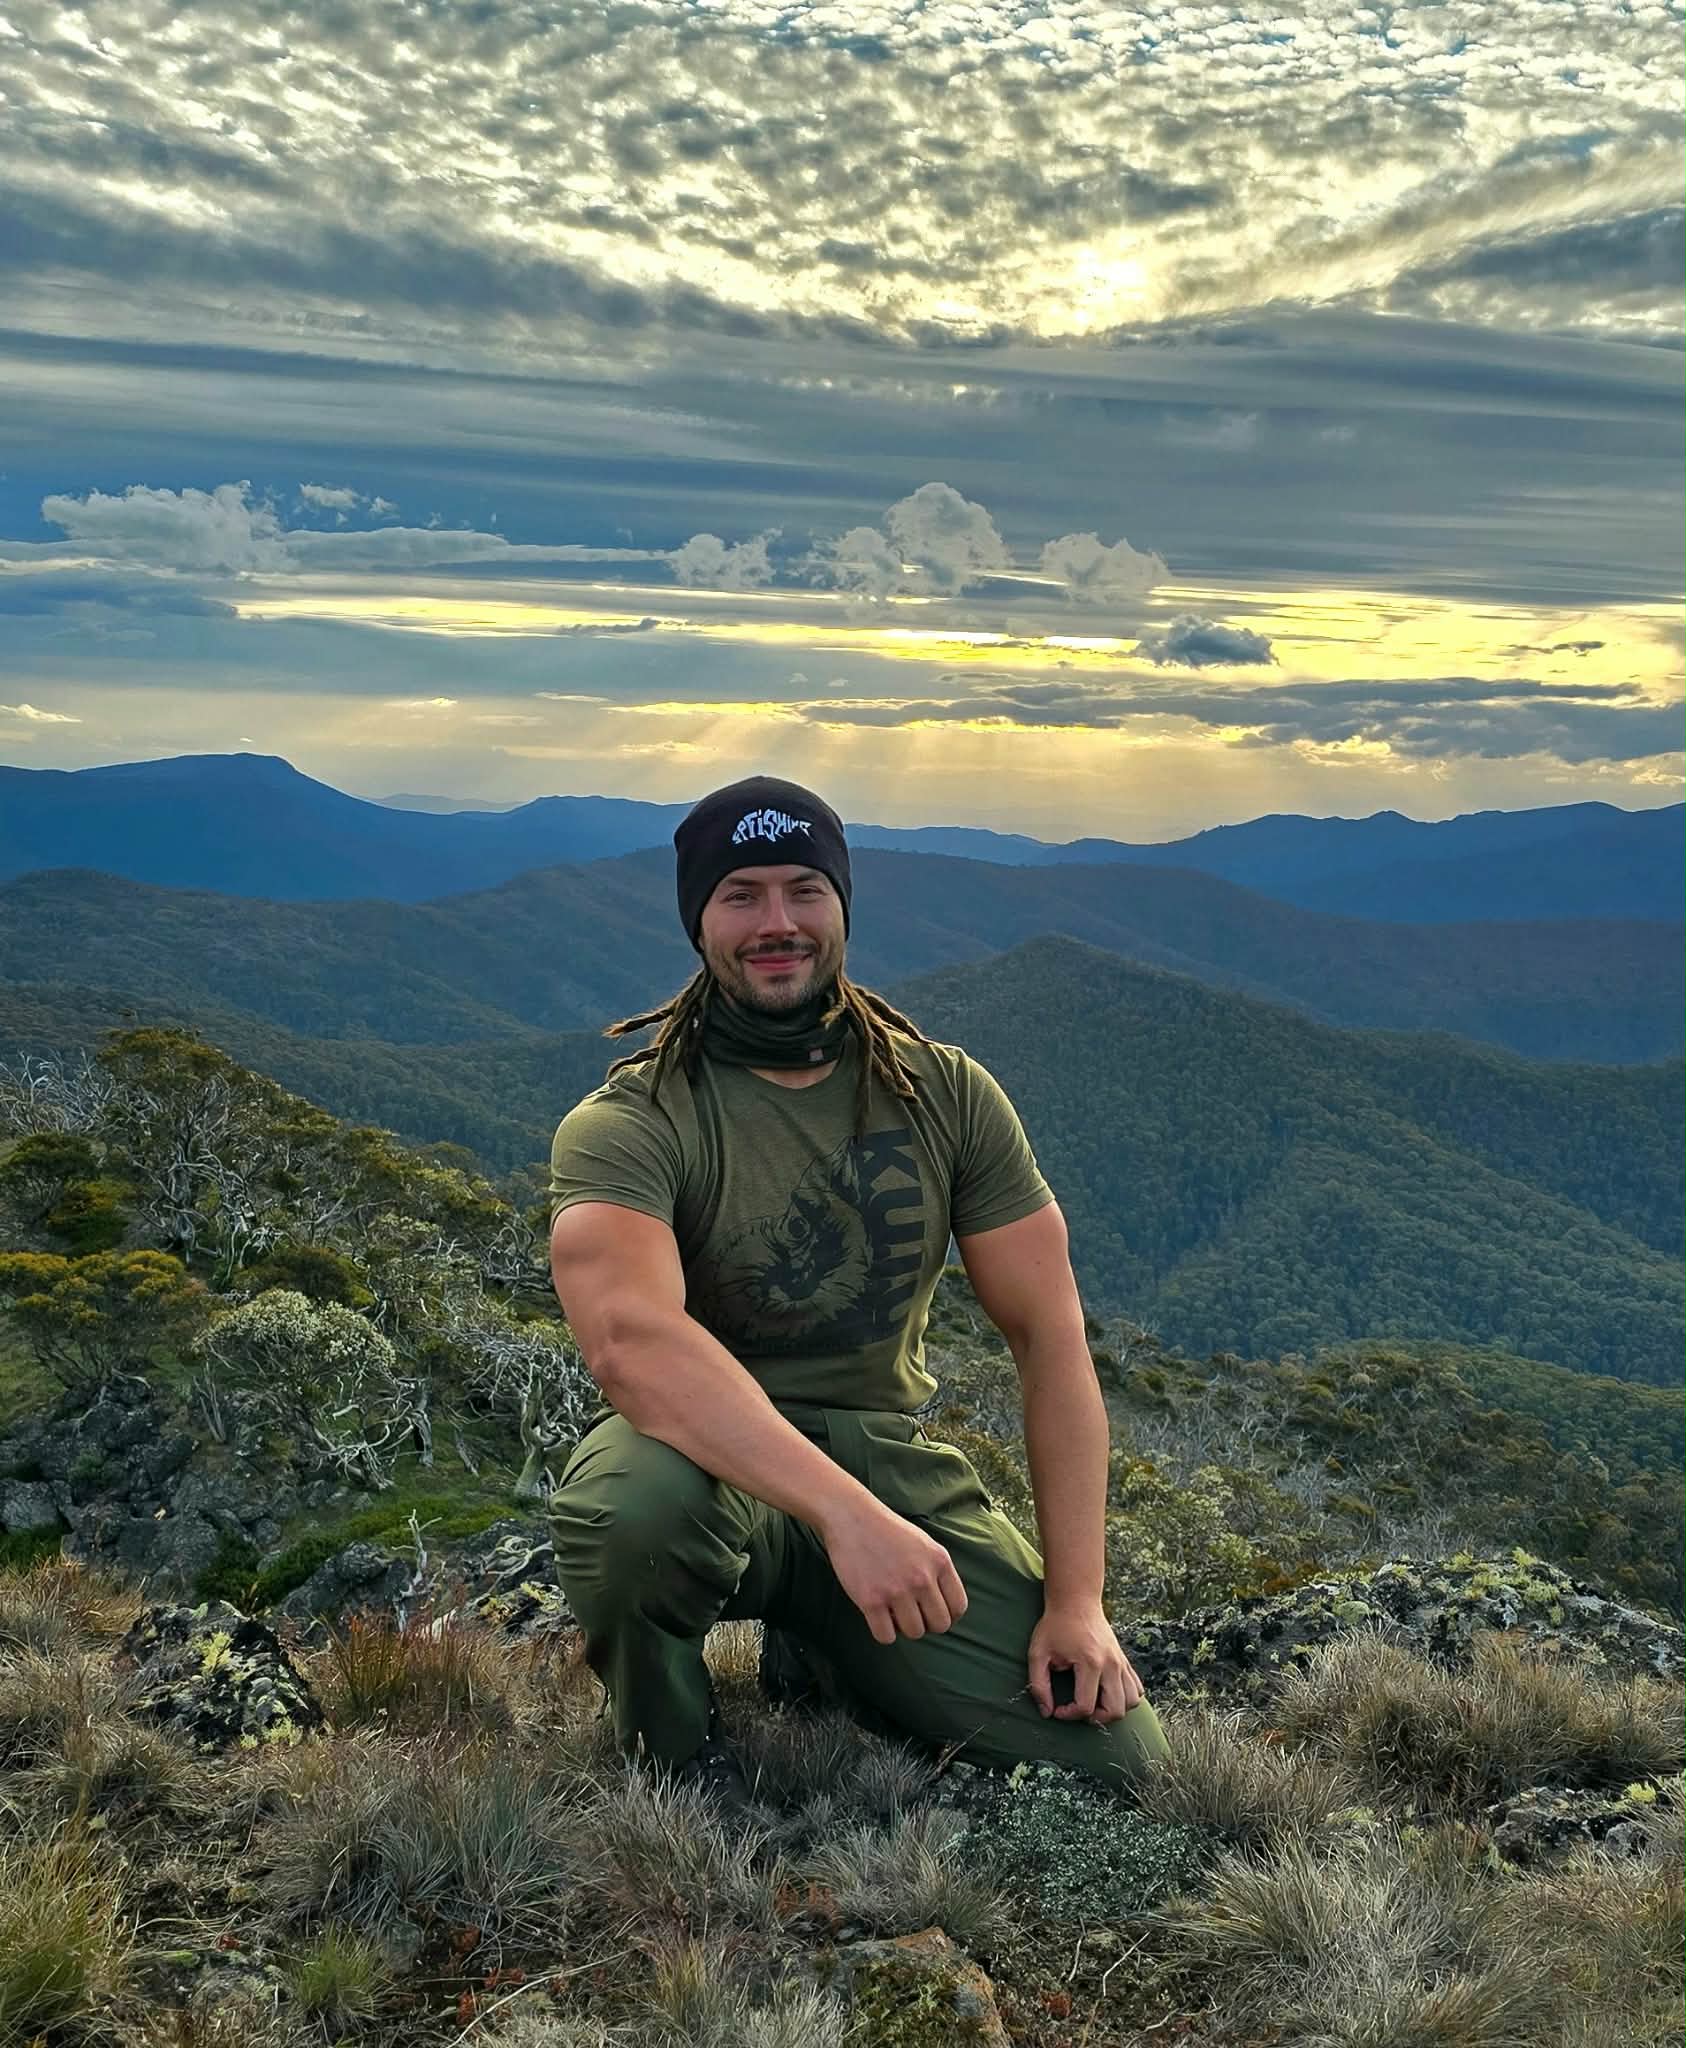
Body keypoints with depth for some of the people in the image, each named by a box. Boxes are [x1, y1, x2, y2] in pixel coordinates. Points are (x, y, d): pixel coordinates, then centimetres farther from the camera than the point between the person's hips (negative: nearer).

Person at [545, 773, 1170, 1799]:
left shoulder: (948, 1096, -1)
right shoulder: (625, 1126, -14)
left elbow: (1052, 1337, -1)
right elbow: (630, 1338, -34)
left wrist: (1076, 1599, -7)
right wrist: (845, 1513, -44)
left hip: (892, 1460, 4)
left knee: (1116, 1758, -9)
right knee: (631, 1500, -40)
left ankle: (821, 1650, 19)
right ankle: (673, 1756, -4)